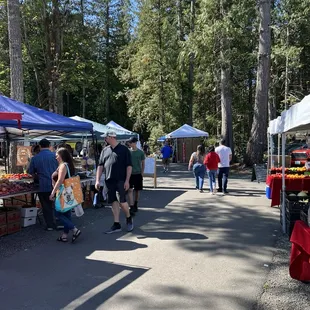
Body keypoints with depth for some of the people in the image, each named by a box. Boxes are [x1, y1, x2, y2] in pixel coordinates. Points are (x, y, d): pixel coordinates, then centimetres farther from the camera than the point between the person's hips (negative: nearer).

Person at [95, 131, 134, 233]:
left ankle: (129, 218, 20)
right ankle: (117, 225, 16)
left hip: (121, 180, -5)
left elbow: (129, 166, -5)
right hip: (109, 180, 5)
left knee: (122, 201, -7)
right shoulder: (105, 150, 12)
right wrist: (97, 180, 4)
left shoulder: (124, 149, -3)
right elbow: (100, 166, 12)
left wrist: (127, 180, -12)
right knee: (114, 202, 8)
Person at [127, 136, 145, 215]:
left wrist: (142, 173, 0)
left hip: (138, 174, 1)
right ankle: (132, 208, -12)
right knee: (130, 190, -10)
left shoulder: (140, 152, -1)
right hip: (130, 173, 0)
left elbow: (143, 163, 5)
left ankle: (135, 205, 30)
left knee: (137, 190, 11)